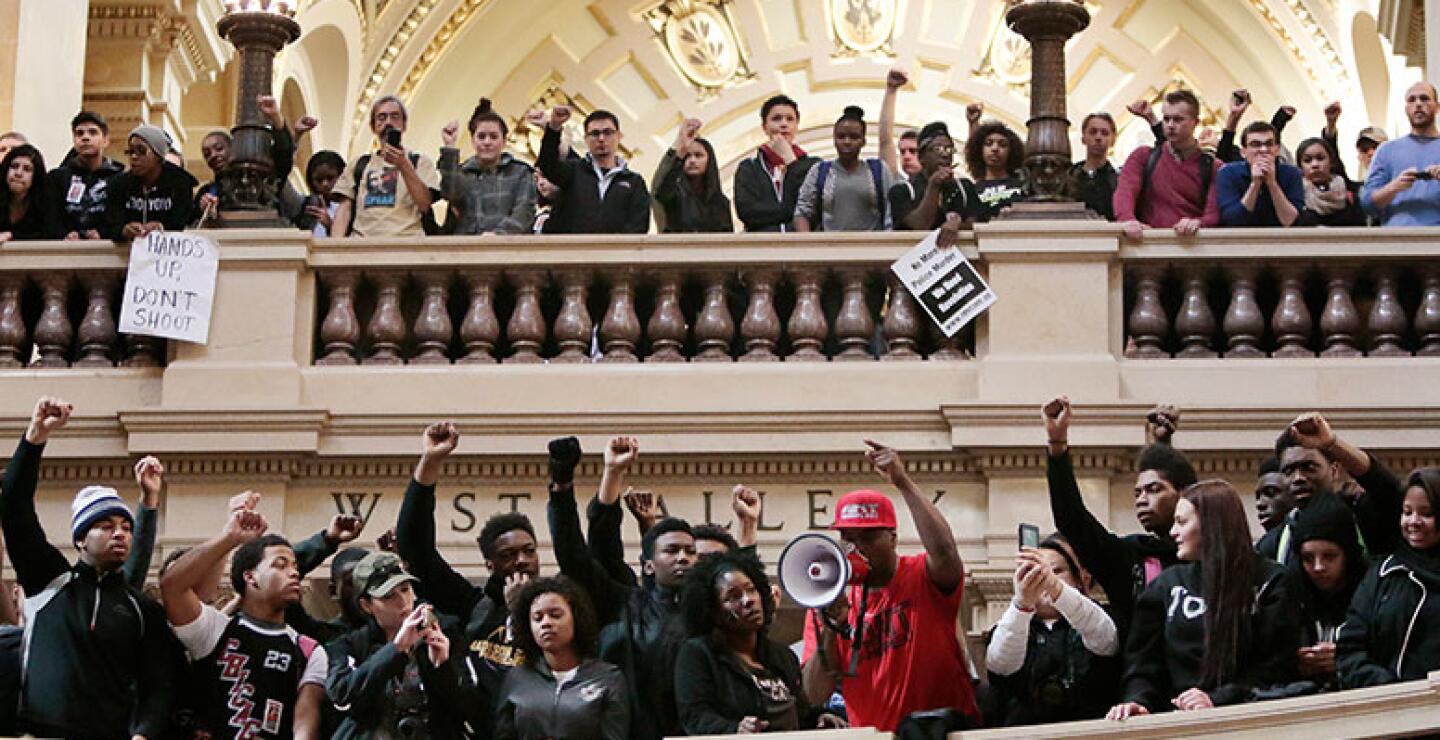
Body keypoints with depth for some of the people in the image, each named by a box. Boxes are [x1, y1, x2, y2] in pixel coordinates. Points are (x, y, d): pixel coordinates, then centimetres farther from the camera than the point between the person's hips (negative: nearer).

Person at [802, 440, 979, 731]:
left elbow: (944, 551, -24)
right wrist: (830, 632, -13)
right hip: (873, 734, 2)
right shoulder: (831, 601, 8)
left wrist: (903, 482, -20)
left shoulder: (922, 577, 1)